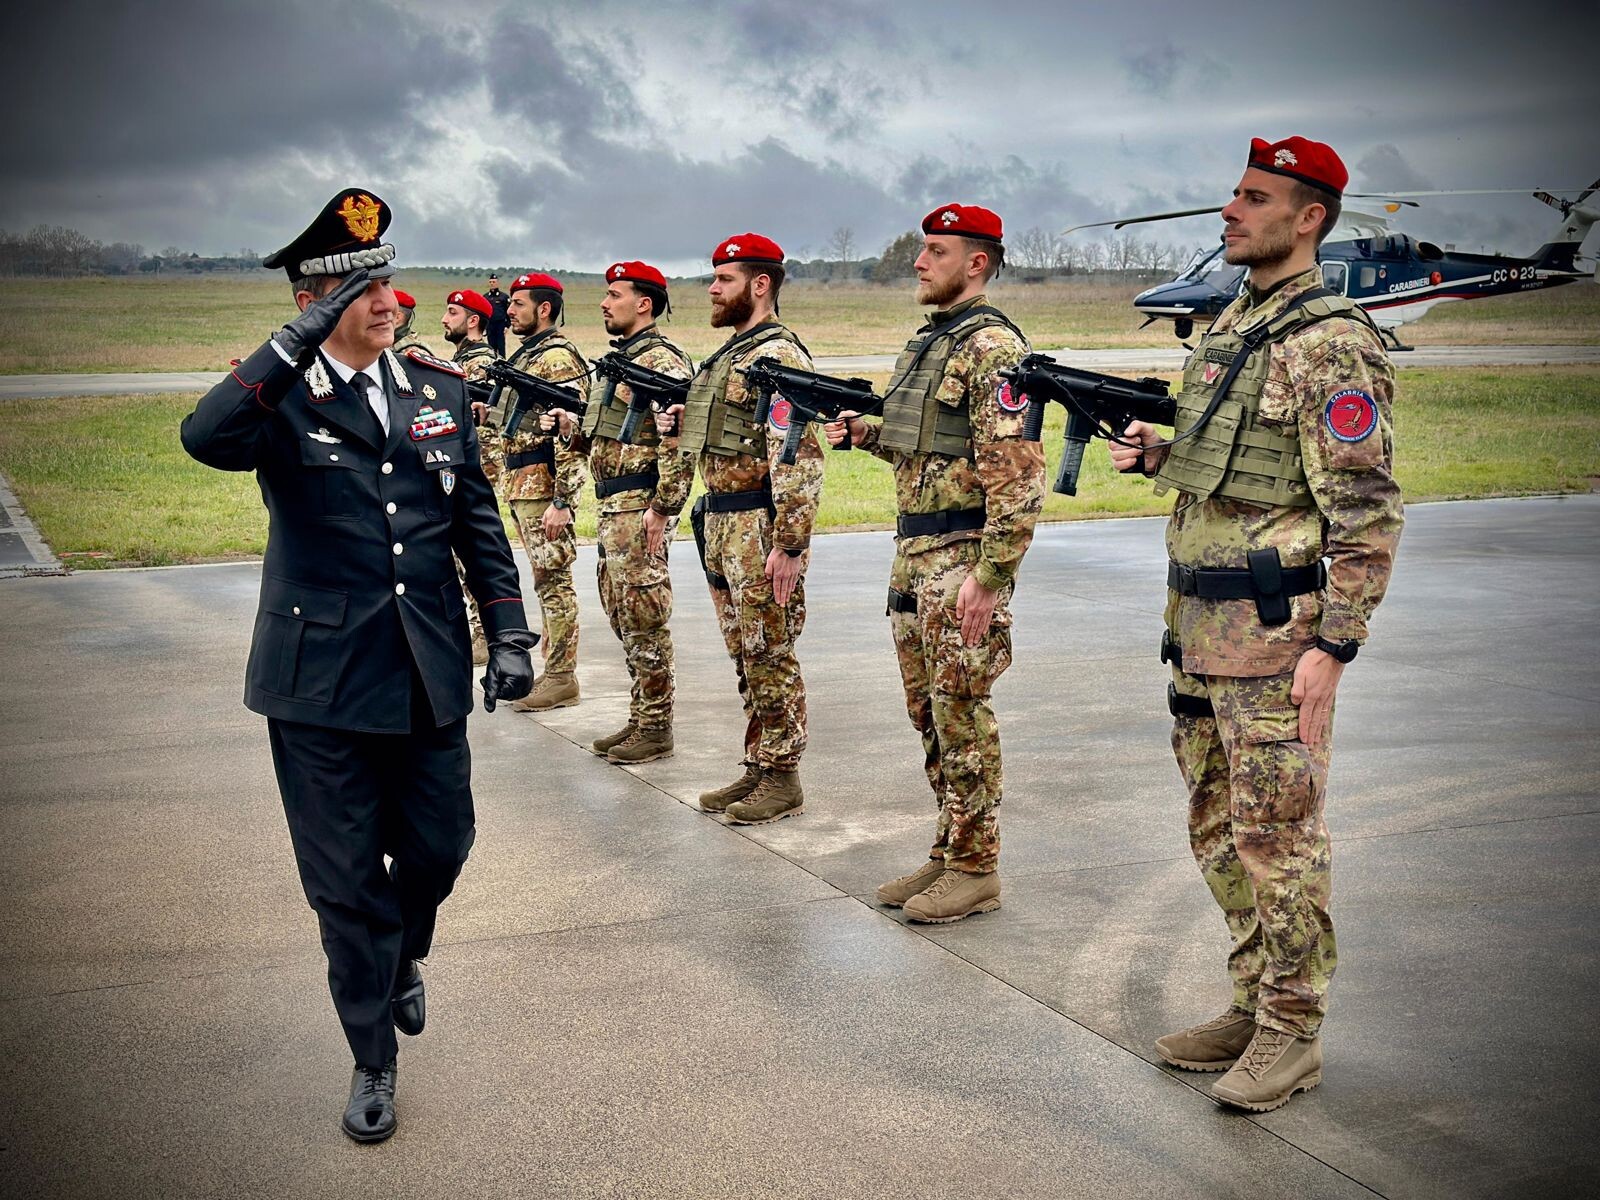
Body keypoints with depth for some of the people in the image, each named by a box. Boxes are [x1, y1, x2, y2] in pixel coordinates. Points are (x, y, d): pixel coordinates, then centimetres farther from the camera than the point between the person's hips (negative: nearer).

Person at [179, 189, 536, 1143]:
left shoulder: (439, 388, 5)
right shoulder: (279, 396, -6)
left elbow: (478, 520, 9)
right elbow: (206, 439, -30)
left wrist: (510, 632, 3)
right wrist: (300, 343, -31)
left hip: (428, 676, 3)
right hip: (319, 682, -3)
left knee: (439, 848, 14)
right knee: (346, 884, 6)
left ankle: (402, 960, 48)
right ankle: (374, 1060, 25)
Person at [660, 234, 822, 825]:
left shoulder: (778, 356, -15)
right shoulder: (731, 353, 16)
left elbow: (798, 456, -21)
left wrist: (790, 544, -25)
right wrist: (682, 420, 7)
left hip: (760, 527, -10)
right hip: (720, 525, 10)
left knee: (770, 656, -2)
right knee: (745, 655, 15)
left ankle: (782, 778, 8)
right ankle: (757, 767, 24)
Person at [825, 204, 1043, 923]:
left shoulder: (992, 346, -14)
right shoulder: (925, 344, 16)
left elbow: (1017, 472, -20)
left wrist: (992, 575, -24)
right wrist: (864, 433, 9)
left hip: (961, 556, -10)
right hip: (913, 551, 10)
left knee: (962, 714, -2)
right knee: (929, 712, 14)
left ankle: (975, 871, 8)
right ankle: (949, 853, 25)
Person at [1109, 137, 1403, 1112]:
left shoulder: (1331, 344, -14)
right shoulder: (1232, 326, 15)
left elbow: (1367, 511, -17)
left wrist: (1334, 645, -22)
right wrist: (1154, 455, 9)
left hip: (1276, 629, -9)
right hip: (1201, 624, 9)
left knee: (1277, 834, 0)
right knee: (1219, 828, 15)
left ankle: (1294, 1032, 14)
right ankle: (1256, 1004, 29)